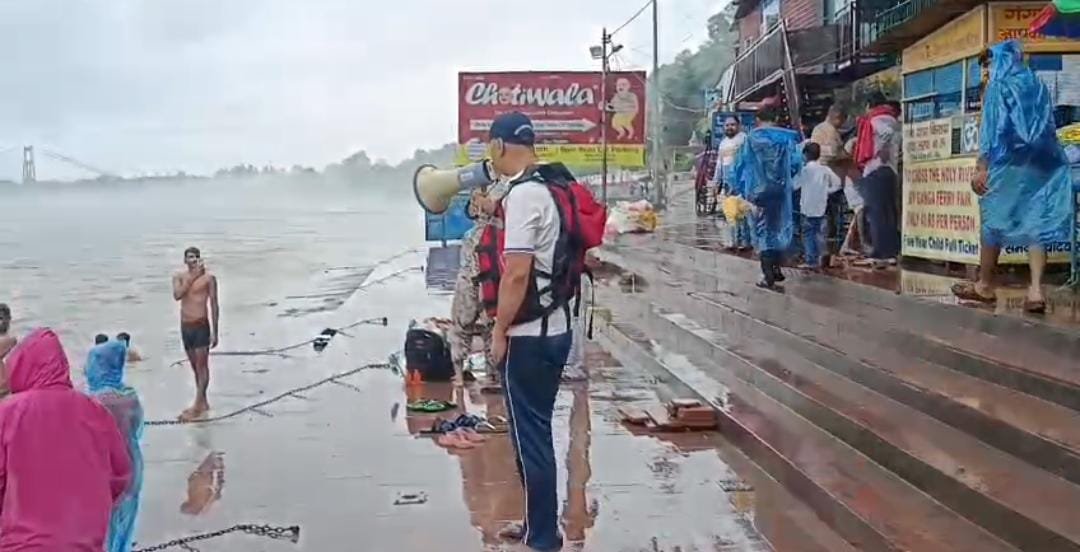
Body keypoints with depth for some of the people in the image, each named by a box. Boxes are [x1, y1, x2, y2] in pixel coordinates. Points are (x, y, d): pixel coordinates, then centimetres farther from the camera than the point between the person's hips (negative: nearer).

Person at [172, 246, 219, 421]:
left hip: (201, 326, -5)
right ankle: (203, 403, 22)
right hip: (185, 326, 5)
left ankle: (197, 406, -5)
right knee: (195, 366, 12)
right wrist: (193, 276, -15)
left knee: (202, 366, -5)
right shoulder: (179, 276, 7)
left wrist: (214, 331, -7)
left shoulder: (208, 278, -4)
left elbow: (214, 305, -4)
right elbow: (177, 295, -13)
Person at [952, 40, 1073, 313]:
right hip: (1041, 164, 5)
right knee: (1036, 224, 2)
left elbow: (991, 130, -9)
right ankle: (1036, 290, -11)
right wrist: (1039, 156, 18)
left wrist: (981, 168, -10)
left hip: (1008, 163, -5)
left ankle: (984, 286, 16)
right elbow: (1047, 127, 14)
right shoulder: (1037, 85, 14)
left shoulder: (998, 86, -2)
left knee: (994, 221, 7)